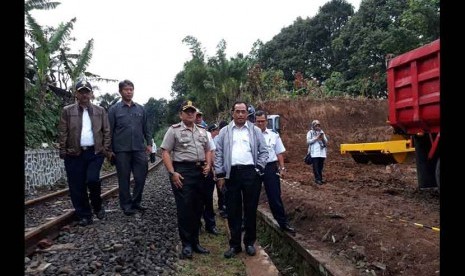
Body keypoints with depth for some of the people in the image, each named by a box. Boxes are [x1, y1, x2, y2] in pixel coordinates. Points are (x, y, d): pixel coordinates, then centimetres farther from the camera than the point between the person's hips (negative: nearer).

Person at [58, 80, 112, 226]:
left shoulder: (100, 111, 9)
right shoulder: (67, 111, 6)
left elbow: (106, 131, 7)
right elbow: (62, 133, 3)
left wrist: (106, 149, -1)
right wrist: (63, 152, -3)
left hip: (95, 152, 0)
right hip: (74, 154, 1)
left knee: (92, 180, -16)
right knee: (77, 187, 2)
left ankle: (97, 206, 12)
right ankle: (84, 216, 16)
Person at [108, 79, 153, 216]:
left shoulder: (140, 109, 10)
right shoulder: (114, 109, 2)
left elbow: (145, 128, 14)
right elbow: (110, 131, 2)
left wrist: (149, 144, 7)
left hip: (139, 149, 3)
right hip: (122, 150, -2)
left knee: (141, 177, 4)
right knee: (124, 179, 6)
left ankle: (136, 202, 22)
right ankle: (126, 205, 18)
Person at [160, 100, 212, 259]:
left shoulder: (202, 131, 16)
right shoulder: (174, 130, -1)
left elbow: (207, 150, 23)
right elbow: (165, 152, -7)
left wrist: (208, 165, 4)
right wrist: (172, 173, -15)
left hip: (200, 171, 6)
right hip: (182, 171, -6)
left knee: (197, 208, 11)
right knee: (184, 208, -4)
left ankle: (195, 242, 24)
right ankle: (186, 245, 8)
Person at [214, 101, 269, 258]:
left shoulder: (255, 131, 9)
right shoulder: (224, 131, 10)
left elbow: (263, 152, 7)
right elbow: (218, 154, 7)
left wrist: (258, 169, -4)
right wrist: (220, 174, 0)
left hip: (250, 173, 0)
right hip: (231, 173, 1)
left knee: (250, 209, 7)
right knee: (233, 210, 6)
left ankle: (249, 242, 22)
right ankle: (234, 244, 18)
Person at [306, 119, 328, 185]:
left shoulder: (322, 132, 17)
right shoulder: (310, 132, 4)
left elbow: (326, 142, 14)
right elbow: (308, 141, -6)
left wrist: (323, 138, -6)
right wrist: (316, 138, -13)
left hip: (322, 152, 4)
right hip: (314, 153, -4)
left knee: (321, 166, 5)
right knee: (316, 166, -7)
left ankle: (320, 178, 14)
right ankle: (317, 179, -3)